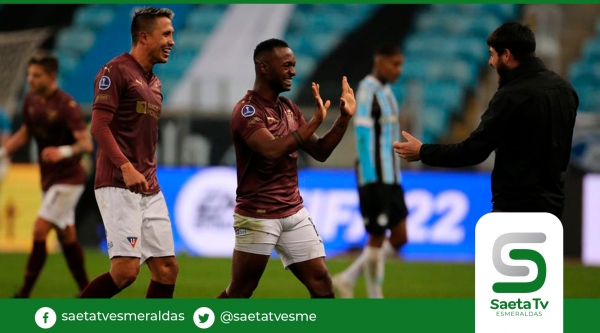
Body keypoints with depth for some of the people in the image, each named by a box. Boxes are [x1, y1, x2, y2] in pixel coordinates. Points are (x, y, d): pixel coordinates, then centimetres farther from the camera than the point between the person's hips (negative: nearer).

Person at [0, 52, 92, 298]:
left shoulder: (66, 106, -20)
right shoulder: (31, 101, 3)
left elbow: (87, 144, -27)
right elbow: (24, 134, 20)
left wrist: (63, 152, -45)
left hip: (68, 180, -8)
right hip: (49, 179, 8)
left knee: (39, 231, -14)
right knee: (66, 236, 13)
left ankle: (24, 294, -10)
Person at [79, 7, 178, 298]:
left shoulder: (154, 82, 19)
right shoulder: (116, 71, -7)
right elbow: (99, 126, -15)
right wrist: (126, 167, -25)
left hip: (149, 190, 9)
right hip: (118, 186, -9)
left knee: (167, 268, 2)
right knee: (126, 269, -17)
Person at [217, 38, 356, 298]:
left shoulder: (289, 109, 11)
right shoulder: (247, 110, -14)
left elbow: (319, 152, 12)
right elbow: (272, 150, -30)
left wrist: (344, 118, 0)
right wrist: (315, 121, -29)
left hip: (294, 213, 7)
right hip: (257, 217, -7)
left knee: (322, 284, 1)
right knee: (238, 294, 1)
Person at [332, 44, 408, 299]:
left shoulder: (386, 92, 15)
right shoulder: (368, 90, -13)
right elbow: (363, 135, -18)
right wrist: (370, 181, -21)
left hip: (390, 179, 9)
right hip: (374, 178, -9)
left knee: (399, 238, 8)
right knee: (378, 239, -3)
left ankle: (347, 280, 15)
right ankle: (375, 298, 6)